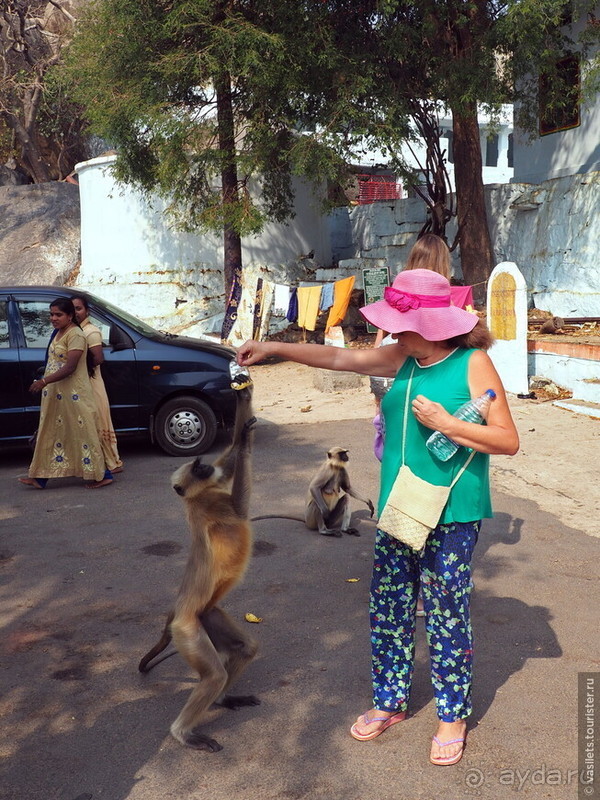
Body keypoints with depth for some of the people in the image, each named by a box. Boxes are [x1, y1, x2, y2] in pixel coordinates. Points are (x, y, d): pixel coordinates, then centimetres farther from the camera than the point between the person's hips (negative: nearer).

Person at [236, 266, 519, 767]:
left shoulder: (473, 364, -11)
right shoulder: (404, 359, 5)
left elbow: (508, 441, -12)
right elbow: (340, 358, 9)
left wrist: (446, 424, -20)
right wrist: (275, 348, 6)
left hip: (451, 518, -6)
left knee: (446, 616, 5)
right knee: (388, 611, 13)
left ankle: (453, 716, 25)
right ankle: (390, 703, 33)